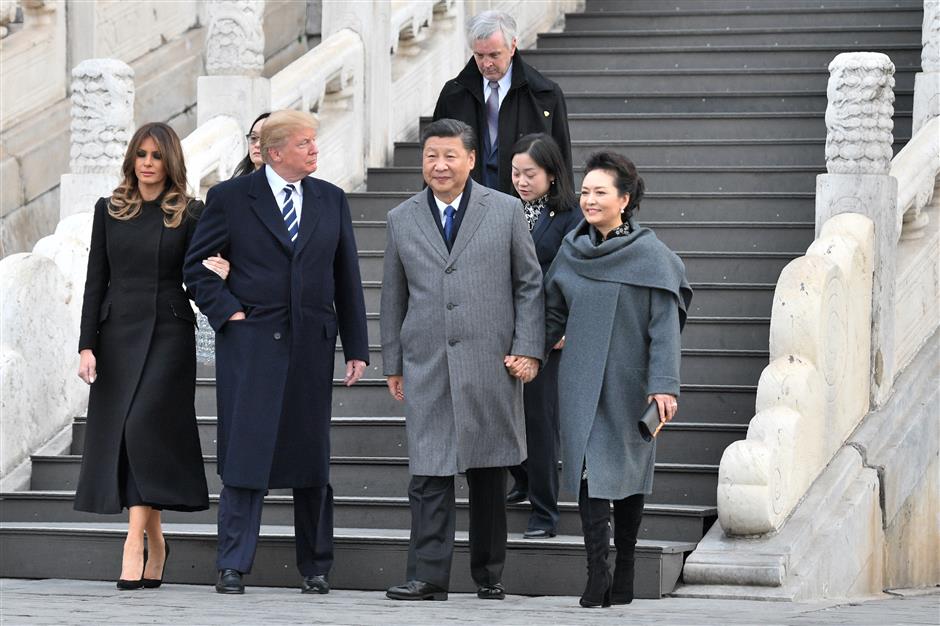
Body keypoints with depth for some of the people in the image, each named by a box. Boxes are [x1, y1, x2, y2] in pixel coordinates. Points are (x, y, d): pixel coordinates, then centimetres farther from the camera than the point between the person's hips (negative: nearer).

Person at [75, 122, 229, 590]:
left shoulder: (189, 214, 3)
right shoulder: (110, 210, 9)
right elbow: (96, 281, 8)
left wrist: (216, 274, -17)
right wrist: (86, 344, 1)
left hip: (168, 335, -3)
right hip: (118, 335, 3)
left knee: (143, 427, -18)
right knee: (119, 434, 3)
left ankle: (136, 540, -20)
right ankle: (154, 541, 15)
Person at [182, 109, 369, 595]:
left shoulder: (331, 201, 10)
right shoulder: (231, 199, 0)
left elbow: (347, 279, 11)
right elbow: (196, 265, 5)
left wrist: (356, 349, 8)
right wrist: (227, 312, -7)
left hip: (312, 345, 3)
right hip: (250, 342, -3)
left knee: (312, 458, 7)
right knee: (245, 454, -5)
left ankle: (316, 567, 16)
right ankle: (233, 567, -1)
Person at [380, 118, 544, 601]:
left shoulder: (505, 211, 4)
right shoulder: (402, 219, 10)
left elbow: (529, 284, 5)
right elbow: (393, 297, 14)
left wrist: (528, 349, -3)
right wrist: (392, 363, 11)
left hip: (491, 364, -1)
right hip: (427, 367, 1)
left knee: (489, 476, 6)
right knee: (429, 472, -7)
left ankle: (489, 574, 16)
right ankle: (428, 575, -7)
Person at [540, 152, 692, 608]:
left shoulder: (651, 256, -7)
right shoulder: (572, 252, 6)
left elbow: (664, 327, -10)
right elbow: (552, 315, 15)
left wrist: (664, 384, -17)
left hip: (628, 383, -3)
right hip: (581, 383, 3)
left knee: (628, 469, 7)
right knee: (588, 468, -8)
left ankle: (624, 572, 17)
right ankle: (597, 570, -12)